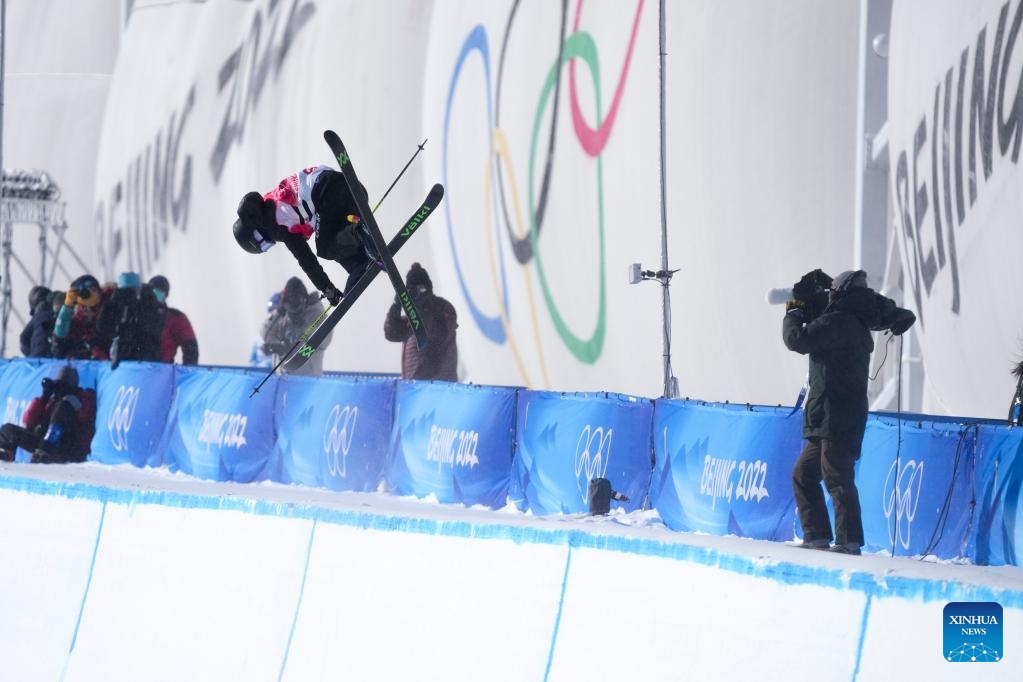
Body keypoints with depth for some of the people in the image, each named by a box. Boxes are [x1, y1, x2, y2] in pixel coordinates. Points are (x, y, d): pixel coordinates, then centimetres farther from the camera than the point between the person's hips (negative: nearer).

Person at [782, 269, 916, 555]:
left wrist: (794, 313, 1)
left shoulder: (838, 322, -13)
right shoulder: (858, 325, 17)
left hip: (837, 420, -10)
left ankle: (849, 540, -20)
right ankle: (816, 537, 16)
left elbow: (798, 339, -19)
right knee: (804, 474, 17)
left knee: (836, 477, -14)